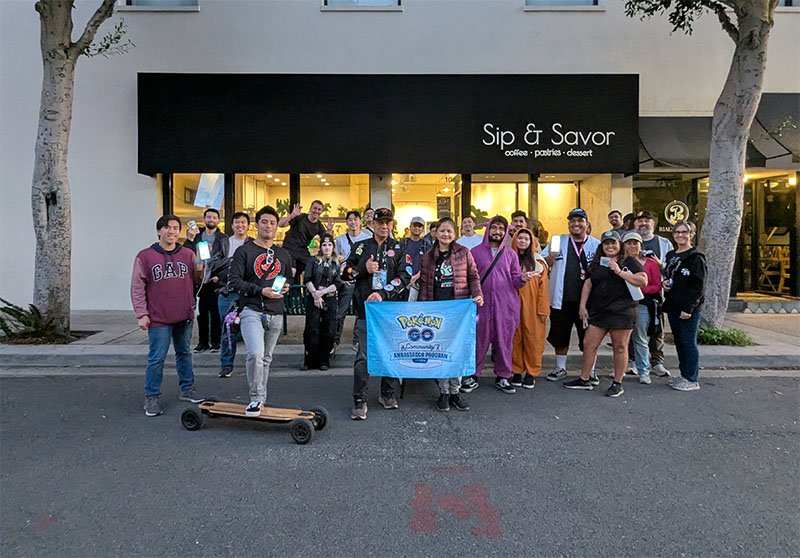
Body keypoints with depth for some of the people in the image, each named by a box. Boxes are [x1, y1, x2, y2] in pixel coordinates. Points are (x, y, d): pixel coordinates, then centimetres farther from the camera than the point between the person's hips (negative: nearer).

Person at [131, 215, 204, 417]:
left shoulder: (188, 254, 7)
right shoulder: (145, 256, -1)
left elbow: (195, 281, 13)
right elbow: (137, 288, -1)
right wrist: (141, 314, -5)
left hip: (184, 317, 3)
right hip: (159, 318, -3)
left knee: (184, 353, 15)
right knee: (157, 358, 0)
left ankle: (187, 389, 27)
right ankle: (152, 397, 13)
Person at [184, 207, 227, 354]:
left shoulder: (222, 238, 2)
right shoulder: (197, 235, 11)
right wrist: (190, 239, -12)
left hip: (214, 281, -3)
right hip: (199, 280, 3)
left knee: (215, 313, 1)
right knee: (201, 313, 10)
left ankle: (215, 342, 11)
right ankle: (202, 342, 20)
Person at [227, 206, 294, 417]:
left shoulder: (284, 254, 15)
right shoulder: (244, 251, 1)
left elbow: (290, 279, 26)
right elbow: (233, 281, -7)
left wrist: (286, 288, 2)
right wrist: (261, 291, -17)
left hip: (275, 314, 5)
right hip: (251, 311, -5)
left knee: (266, 358, 13)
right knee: (256, 354, -22)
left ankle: (261, 398, 27)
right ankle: (256, 398, -5)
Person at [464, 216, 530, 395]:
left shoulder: (510, 254, 10)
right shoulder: (476, 252, 6)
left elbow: (514, 280, 8)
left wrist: (522, 278, -13)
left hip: (506, 306, 2)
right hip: (483, 304, -1)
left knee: (504, 341, 5)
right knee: (479, 341, 2)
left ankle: (502, 377, 18)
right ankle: (472, 376, 13)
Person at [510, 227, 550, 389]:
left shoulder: (538, 262, 4)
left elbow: (543, 287, -1)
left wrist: (543, 309, -7)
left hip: (532, 308, -1)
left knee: (533, 339, 2)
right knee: (515, 339, 5)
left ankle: (531, 373, 13)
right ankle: (516, 371, 16)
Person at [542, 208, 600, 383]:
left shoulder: (596, 245, 3)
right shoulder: (558, 241, 6)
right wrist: (551, 256, -16)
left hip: (586, 300, -1)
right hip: (561, 299, 2)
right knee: (560, 335, 12)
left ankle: (590, 370, 21)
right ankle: (560, 368, 28)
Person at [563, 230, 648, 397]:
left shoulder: (629, 262, 1)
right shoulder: (597, 263, 14)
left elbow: (643, 281, -11)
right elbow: (588, 284, 14)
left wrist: (619, 272, -15)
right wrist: (583, 306, 6)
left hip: (622, 312, -5)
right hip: (598, 312, 5)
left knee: (620, 347, 3)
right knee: (588, 344, 5)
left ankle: (617, 384, 15)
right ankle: (584, 380, 16)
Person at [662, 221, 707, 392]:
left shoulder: (696, 257, -8)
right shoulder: (670, 255, 15)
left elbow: (699, 285, -13)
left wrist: (689, 307, -19)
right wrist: (664, 283, 3)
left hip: (689, 307, -7)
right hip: (672, 305, 7)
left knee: (688, 342, -3)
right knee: (679, 341, 13)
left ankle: (692, 379, 6)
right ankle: (684, 375, 24)